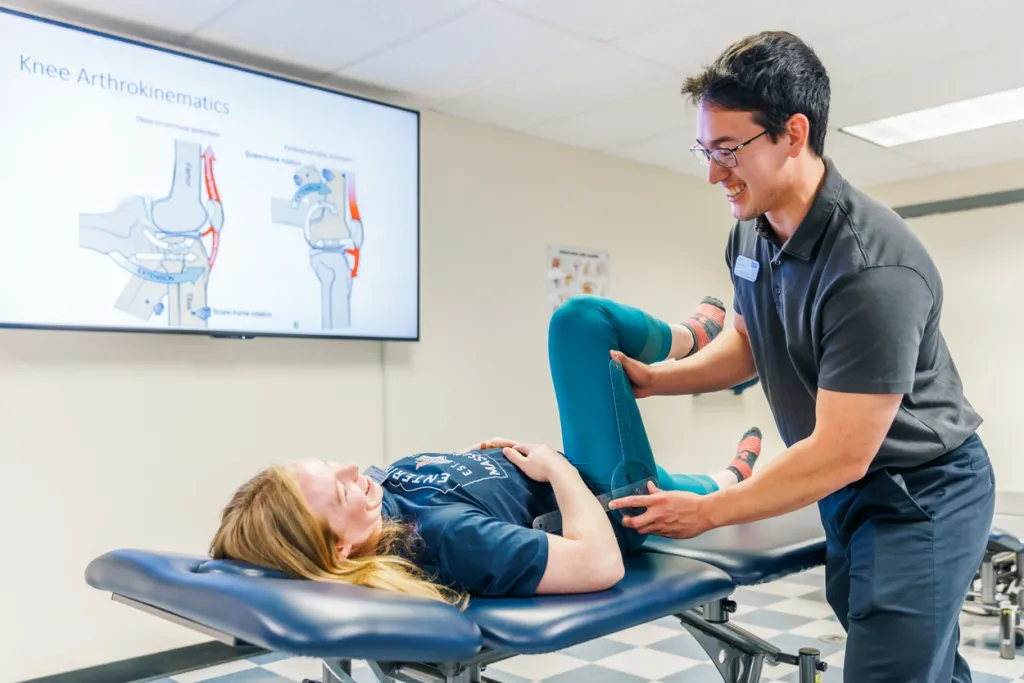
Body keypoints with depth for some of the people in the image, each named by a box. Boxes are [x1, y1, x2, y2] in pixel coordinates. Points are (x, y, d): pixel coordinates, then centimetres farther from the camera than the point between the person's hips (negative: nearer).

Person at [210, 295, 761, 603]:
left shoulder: (389, 490, -18)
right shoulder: (441, 537, -42)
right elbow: (599, 563, -39)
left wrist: (479, 455, -4)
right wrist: (558, 466, -27)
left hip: (571, 483, 7)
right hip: (614, 505, -7)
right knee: (579, 319, -5)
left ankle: (725, 483, 64)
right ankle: (689, 338, 26)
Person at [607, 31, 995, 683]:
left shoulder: (874, 267, -30)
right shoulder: (751, 232, -4)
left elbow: (840, 453, -27)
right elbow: (748, 344, 13)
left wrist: (708, 512, -19)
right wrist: (653, 379, -2)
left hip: (923, 493, -7)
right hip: (846, 489, 8)